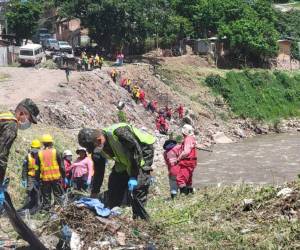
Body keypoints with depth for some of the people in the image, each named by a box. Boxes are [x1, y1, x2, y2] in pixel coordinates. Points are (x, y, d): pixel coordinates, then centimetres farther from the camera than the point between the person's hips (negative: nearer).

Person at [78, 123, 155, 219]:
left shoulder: (119, 133, -38)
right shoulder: (98, 151, -14)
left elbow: (137, 151, -32)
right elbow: (98, 173, -3)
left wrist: (133, 177, -31)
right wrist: (93, 196, -4)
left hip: (143, 151, -7)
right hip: (125, 159, 7)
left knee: (138, 186, -19)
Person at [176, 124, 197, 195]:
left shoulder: (188, 139, -15)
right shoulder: (192, 138, 17)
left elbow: (186, 152, -23)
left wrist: (178, 159, -12)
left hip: (186, 162, -11)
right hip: (191, 162, 11)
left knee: (180, 179, -15)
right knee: (188, 180, 18)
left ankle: (184, 193, -20)